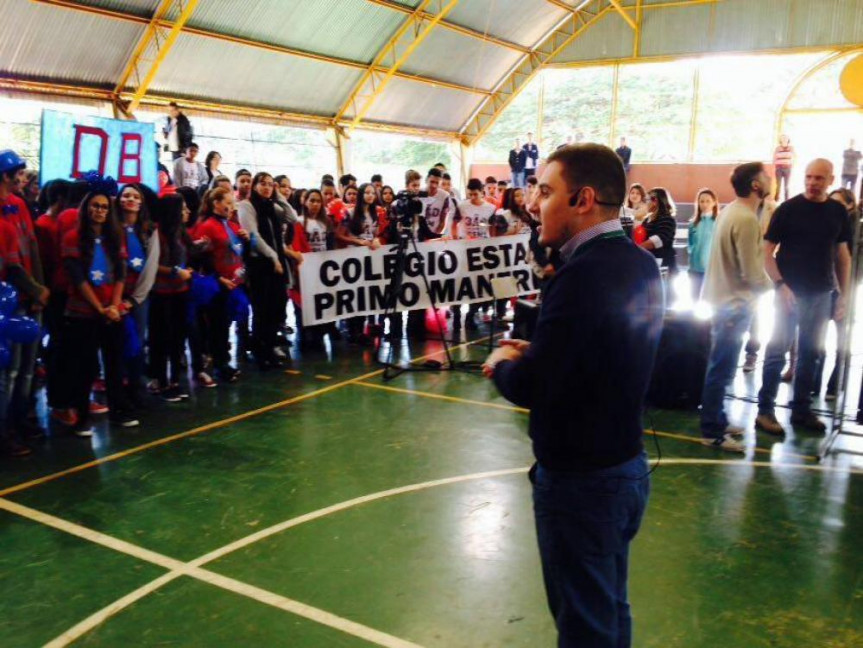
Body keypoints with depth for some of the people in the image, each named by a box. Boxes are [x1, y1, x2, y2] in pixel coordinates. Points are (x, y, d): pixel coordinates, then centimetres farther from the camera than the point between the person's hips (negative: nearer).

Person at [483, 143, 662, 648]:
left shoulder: (585, 273, -25)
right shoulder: (640, 264, 4)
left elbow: (529, 387, -26)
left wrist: (503, 363, -5)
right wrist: (534, 354, 3)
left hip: (580, 478, -9)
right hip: (627, 465, 9)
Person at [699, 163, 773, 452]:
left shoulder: (732, 211, 9)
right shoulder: (746, 219, -21)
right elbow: (752, 274, -21)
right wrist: (772, 286, -2)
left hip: (723, 301, 10)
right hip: (734, 305, -10)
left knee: (720, 368, 18)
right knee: (722, 370, -2)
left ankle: (717, 421, 30)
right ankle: (712, 432, 6)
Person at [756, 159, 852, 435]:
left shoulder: (838, 212, 6)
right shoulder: (788, 209, -5)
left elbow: (842, 254, 12)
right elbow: (767, 251, -6)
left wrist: (844, 293, 7)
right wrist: (780, 285, -17)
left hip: (822, 294, 4)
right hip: (791, 291, -4)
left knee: (811, 352, 10)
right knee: (778, 348, -4)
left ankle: (801, 409, 20)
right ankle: (765, 410, 2)